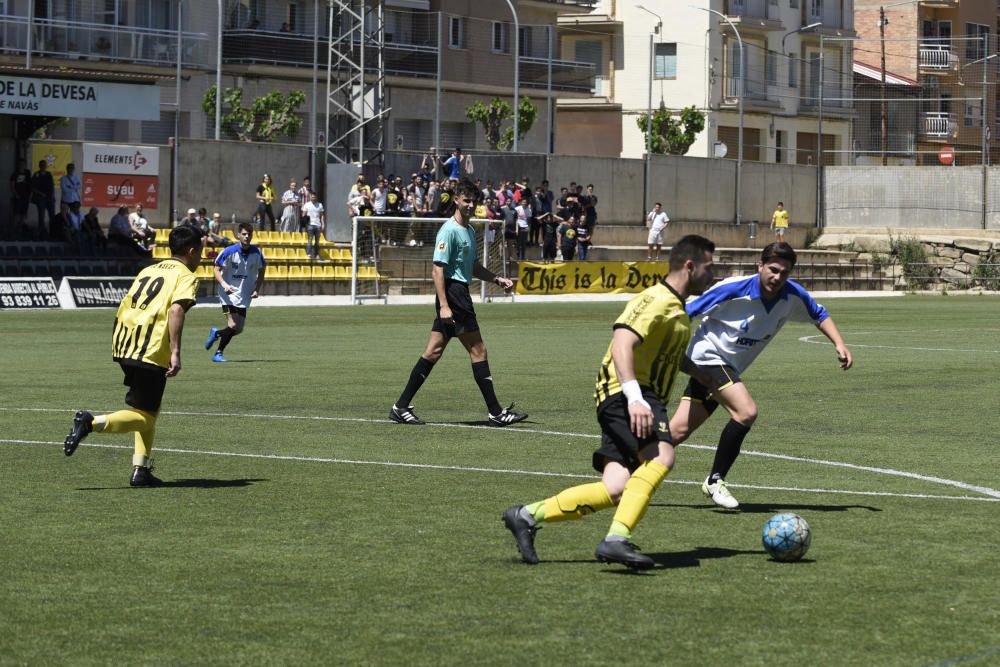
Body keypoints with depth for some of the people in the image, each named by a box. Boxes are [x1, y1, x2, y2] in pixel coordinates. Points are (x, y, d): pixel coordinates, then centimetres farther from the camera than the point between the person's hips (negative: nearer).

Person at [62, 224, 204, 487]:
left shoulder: (148, 270, 22)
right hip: (152, 351, -8)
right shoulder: (185, 276, 0)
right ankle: (92, 423, -24)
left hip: (124, 346, 8)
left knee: (149, 410, 19)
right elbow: (176, 310, -18)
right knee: (145, 416, -3)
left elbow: (124, 307, 21)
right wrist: (175, 352, -23)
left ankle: (141, 470, 16)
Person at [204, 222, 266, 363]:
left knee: (239, 329, 6)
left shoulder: (256, 253, -1)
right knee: (233, 326, -18)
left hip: (244, 297, 5)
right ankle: (218, 353, -3)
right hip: (229, 294, -5)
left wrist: (257, 290, -2)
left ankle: (216, 333, 36)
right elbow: (217, 270, -5)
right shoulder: (229, 252, -11)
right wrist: (224, 284, -22)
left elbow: (261, 272, 12)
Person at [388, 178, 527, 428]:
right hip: (452, 293, -10)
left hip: (460, 294, 10)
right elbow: (438, 268, -18)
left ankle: (401, 407, 7)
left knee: (433, 352, 7)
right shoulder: (450, 230, -13)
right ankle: (496, 412, -3)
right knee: (478, 350, -6)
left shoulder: (470, 231, 17)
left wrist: (497, 278, 20)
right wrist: (444, 305, -24)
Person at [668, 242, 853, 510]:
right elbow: (685, 314, -14)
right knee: (746, 411, -25)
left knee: (678, 432, 2)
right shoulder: (732, 290, -23)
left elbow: (819, 315, 14)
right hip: (707, 357, -7)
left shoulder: (792, 295, -6)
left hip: (728, 368, 7)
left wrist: (839, 344, 0)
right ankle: (715, 481, -10)